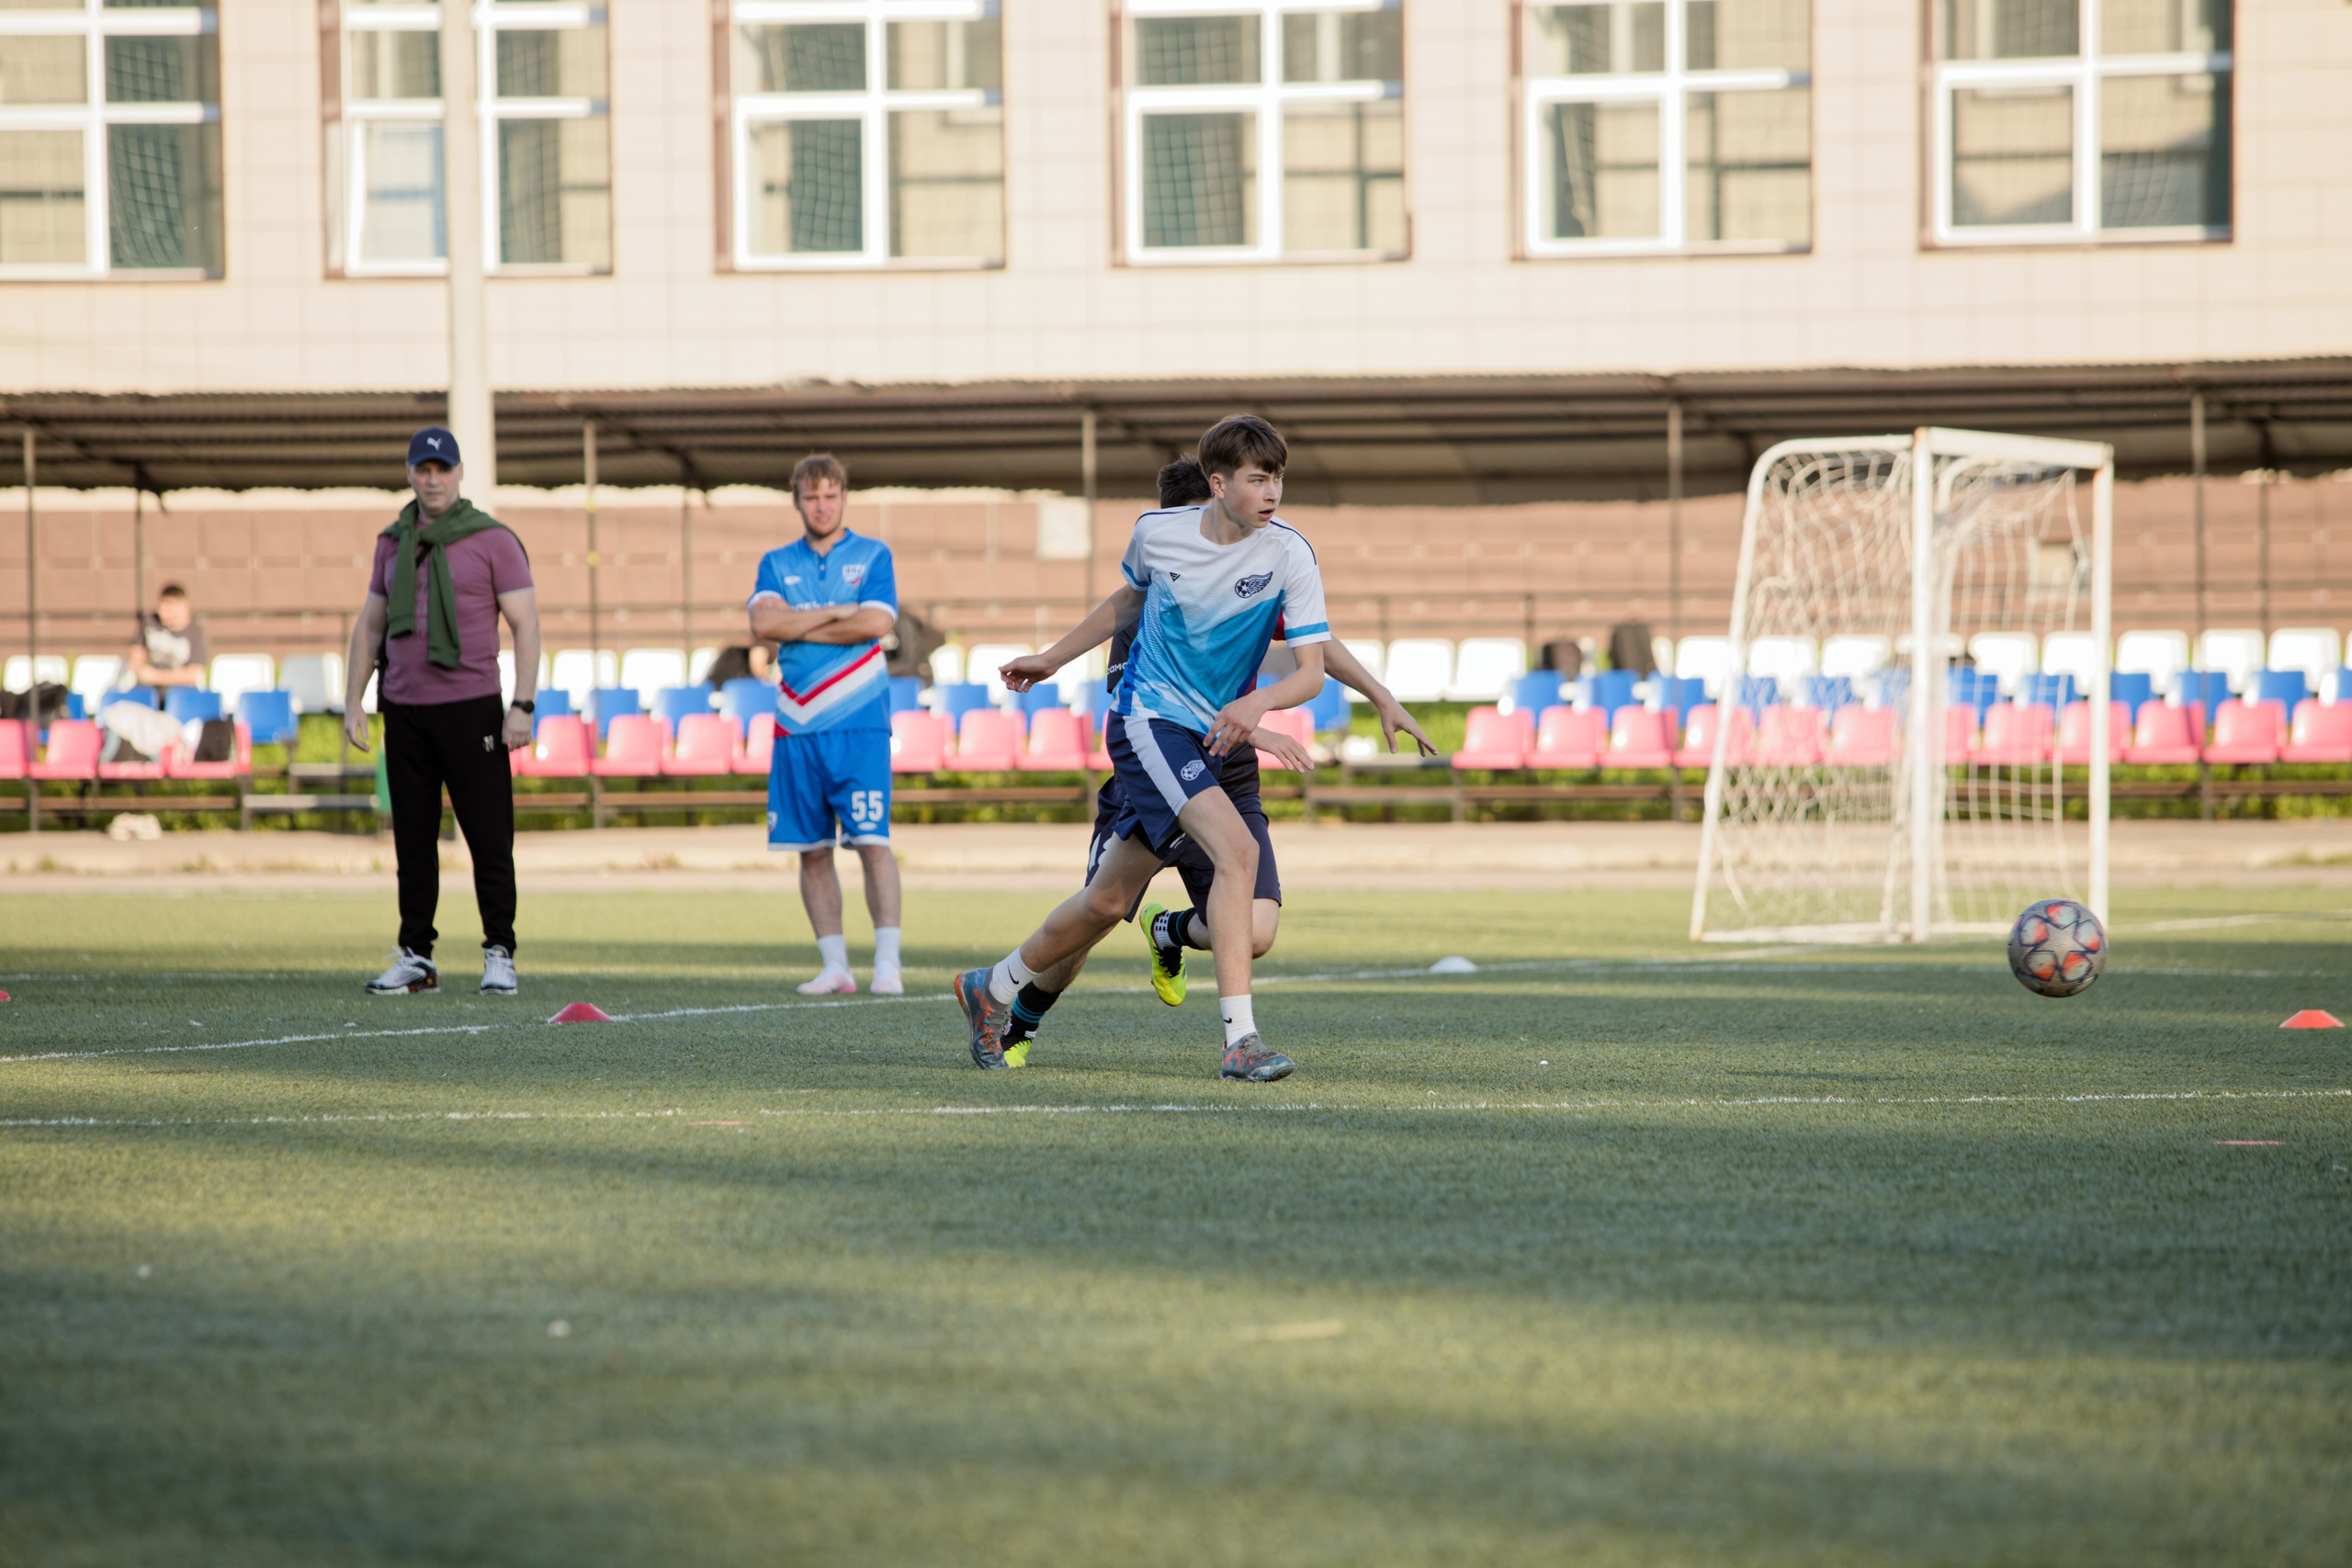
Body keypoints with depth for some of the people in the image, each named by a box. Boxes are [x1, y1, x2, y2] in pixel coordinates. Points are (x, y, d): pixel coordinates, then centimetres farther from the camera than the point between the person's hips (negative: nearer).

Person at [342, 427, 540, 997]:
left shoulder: (492, 539, -2)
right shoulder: (394, 543, 13)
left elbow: (525, 625, -5)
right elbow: (369, 626, 20)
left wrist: (522, 707, -13)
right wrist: (353, 703, 12)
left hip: (470, 708, -5)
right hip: (405, 710, 5)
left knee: (490, 836, -5)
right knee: (412, 838, 6)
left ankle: (499, 956, 2)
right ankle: (416, 958, 11)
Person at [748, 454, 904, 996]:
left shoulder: (873, 556, 5)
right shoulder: (777, 564, 13)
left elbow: (875, 623, -10)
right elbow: (763, 622, -4)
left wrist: (799, 625, -5)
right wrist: (834, 613, -9)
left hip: (858, 723, -3)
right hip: (796, 726, 3)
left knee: (871, 841, -11)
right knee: (812, 850, 4)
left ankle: (888, 964, -10)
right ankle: (834, 966, 10)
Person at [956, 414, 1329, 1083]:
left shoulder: (1289, 555, -9)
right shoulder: (1158, 532, -5)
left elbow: (1311, 670, -12)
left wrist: (1257, 703, -32)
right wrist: (1053, 658, 26)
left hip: (1207, 739, 3)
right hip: (1146, 719, -3)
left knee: (1108, 901, 13)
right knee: (1238, 850, -26)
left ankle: (992, 990, 36)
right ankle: (1240, 1040, -29)